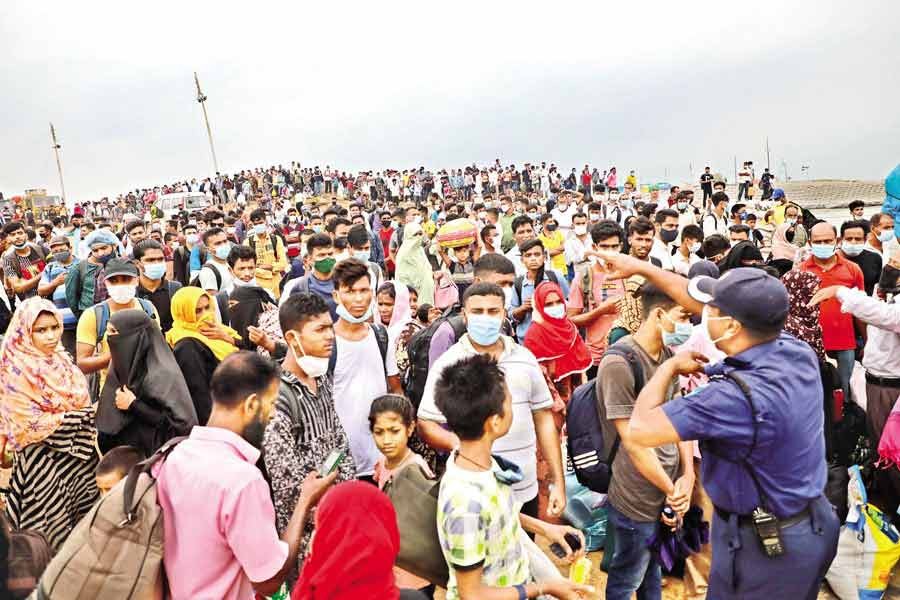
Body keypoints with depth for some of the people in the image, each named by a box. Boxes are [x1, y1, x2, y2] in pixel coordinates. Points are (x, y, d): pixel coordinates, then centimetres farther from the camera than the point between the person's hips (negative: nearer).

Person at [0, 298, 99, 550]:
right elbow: (31, 425, -20)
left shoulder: (61, 360, 2)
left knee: (82, 523, 17)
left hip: (77, 456, 6)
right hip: (44, 464, -6)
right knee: (51, 530, 9)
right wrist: (86, 415, -20)